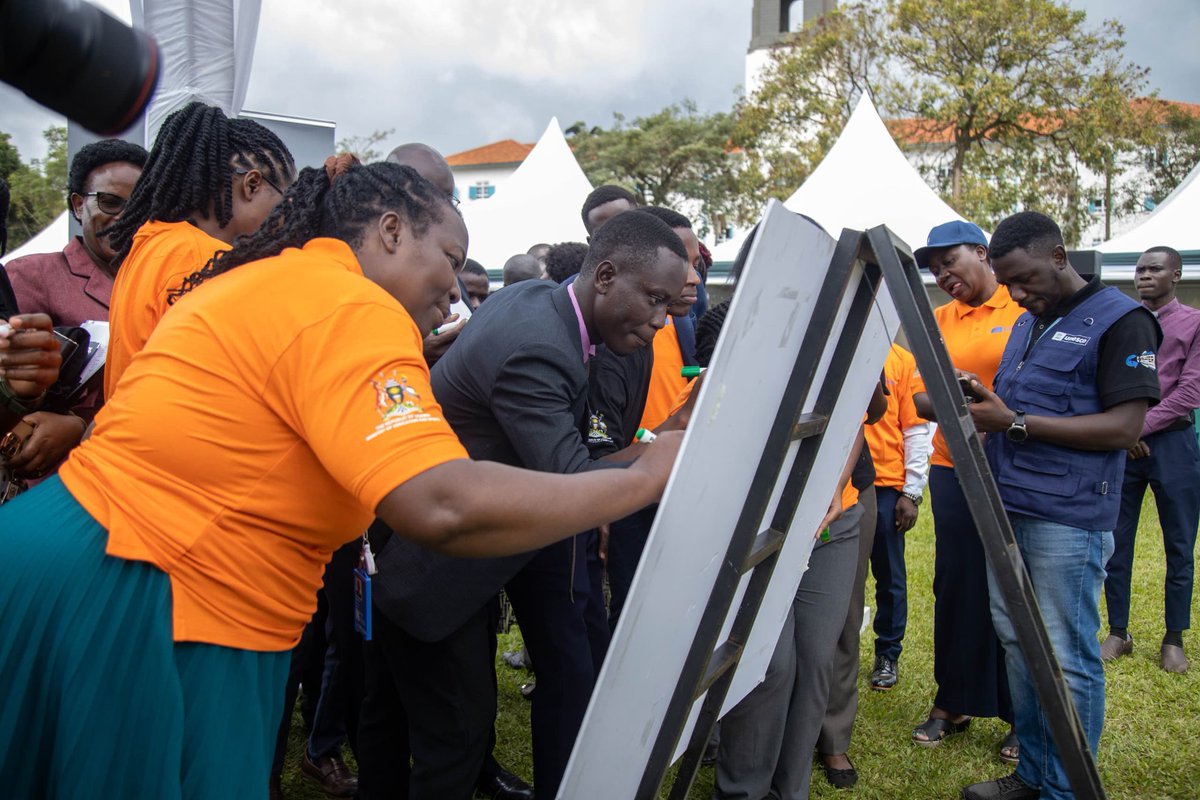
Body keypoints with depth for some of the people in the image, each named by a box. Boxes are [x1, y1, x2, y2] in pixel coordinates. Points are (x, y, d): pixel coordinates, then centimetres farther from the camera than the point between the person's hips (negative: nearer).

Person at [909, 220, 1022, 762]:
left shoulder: (1026, 309, -4)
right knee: (956, 585, 11)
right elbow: (921, 395, 4)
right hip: (954, 469, 4)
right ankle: (953, 704, 26)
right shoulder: (939, 321, 9)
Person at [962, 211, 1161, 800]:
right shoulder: (1026, 323, 17)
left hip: (1067, 519, -8)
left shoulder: (1119, 319, -7)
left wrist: (1015, 423, -19)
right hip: (1007, 508, 8)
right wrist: (981, 406, 1)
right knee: (1016, 642, 14)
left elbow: (1125, 427, -15)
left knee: (1067, 657, 0)